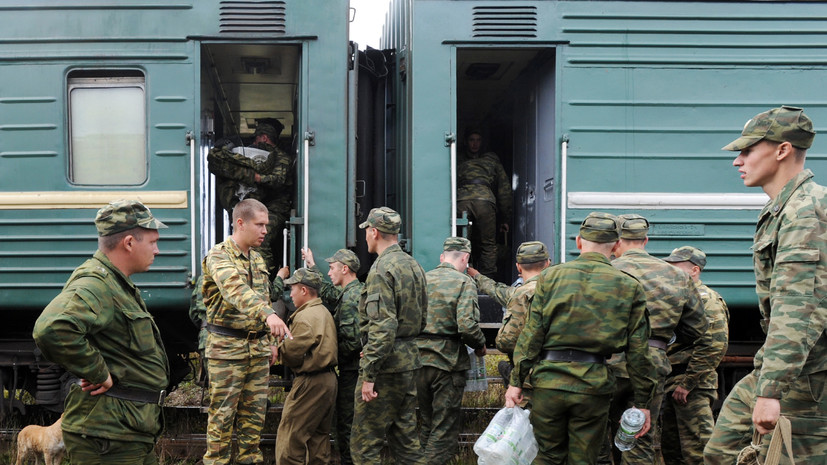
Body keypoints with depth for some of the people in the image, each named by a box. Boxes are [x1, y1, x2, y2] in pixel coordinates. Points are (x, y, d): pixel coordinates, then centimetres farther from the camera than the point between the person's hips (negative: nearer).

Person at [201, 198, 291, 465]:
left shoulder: (257, 259, 12)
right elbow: (237, 291, -33)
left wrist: (270, 340, 16)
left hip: (258, 346, 7)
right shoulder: (218, 256, -14)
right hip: (227, 346, -7)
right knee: (223, 413, 1)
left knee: (254, 411, 11)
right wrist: (268, 314, -49)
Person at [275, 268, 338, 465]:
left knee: (290, 436, -4)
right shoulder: (324, 312, 15)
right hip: (328, 379, 10)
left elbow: (291, 354, -17)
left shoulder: (305, 317, -16)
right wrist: (286, 343, 9)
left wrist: (277, 347, 2)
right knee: (319, 435, 16)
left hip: (311, 382, -10)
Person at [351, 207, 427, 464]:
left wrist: (368, 374, -21)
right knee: (405, 439, 15)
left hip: (386, 365, -9)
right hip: (410, 361, 9)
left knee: (364, 444, -2)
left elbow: (383, 327, -23)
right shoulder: (414, 266, 14)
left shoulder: (382, 269, -15)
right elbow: (421, 320, 20)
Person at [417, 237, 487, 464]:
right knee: (444, 432, 3)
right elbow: (467, 325, -20)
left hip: (419, 360, 6)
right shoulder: (464, 282, -8)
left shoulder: (422, 279, 8)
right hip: (448, 363, -5)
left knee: (426, 425, 20)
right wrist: (480, 346, -2)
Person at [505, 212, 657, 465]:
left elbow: (532, 334, -1)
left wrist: (516, 381, 3)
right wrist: (643, 403, 9)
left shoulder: (550, 276, 3)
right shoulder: (629, 286, 2)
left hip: (549, 381, 1)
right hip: (594, 385, 0)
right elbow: (638, 352, 3)